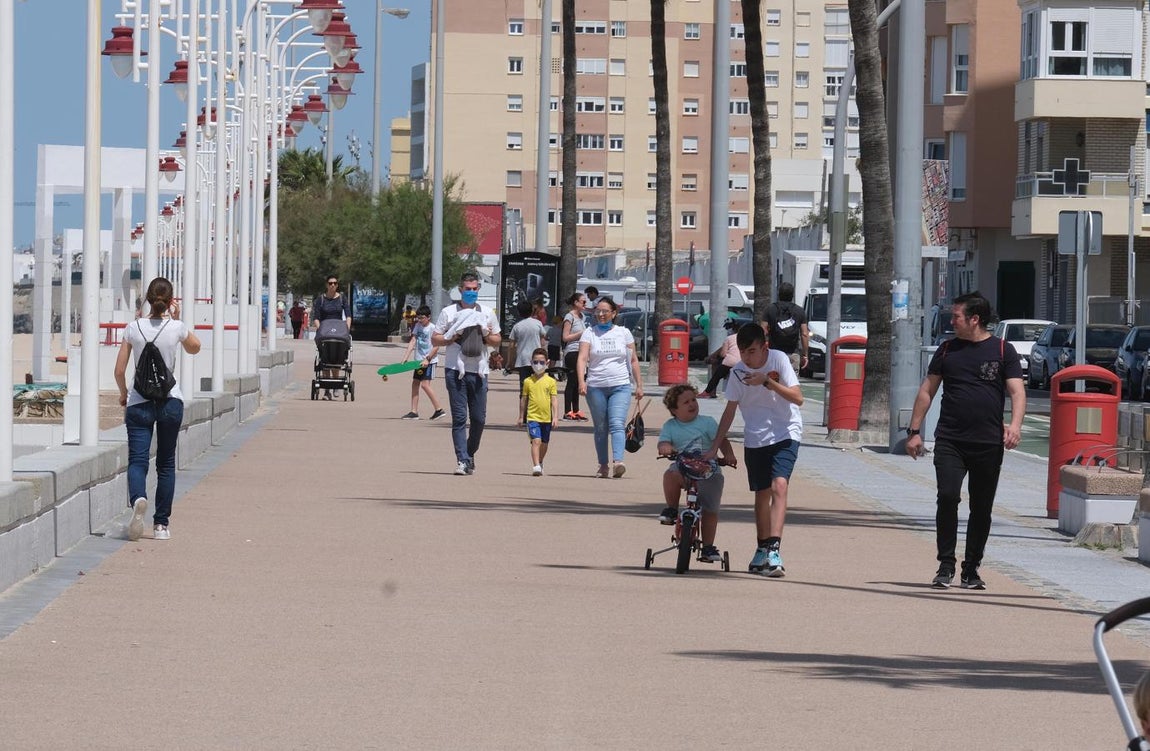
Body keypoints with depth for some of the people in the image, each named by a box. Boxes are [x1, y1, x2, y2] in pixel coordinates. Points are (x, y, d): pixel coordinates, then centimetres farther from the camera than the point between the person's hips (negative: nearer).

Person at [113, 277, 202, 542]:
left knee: (137, 460, -5)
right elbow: (194, 348, 19)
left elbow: (119, 371, 0)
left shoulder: (134, 328, -3)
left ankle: (138, 499, -38)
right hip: (170, 401, 1)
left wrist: (124, 394, 17)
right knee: (166, 463, 12)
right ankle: (161, 524, 11)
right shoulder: (176, 328, -4)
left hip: (139, 401, -1)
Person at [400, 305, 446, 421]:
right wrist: (405, 358, -3)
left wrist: (427, 359, -22)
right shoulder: (418, 326, 9)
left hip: (429, 361, -8)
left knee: (425, 384, -14)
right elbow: (412, 342, 6)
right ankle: (414, 412, 9)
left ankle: (439, 409, -7)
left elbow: (436, 346, -16)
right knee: (415, 383, 5)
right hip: (419, 360, 8)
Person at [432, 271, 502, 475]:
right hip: (455, 370, -3)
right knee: (459, 417, -7)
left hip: (479, 370, 3)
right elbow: (435, 339, 5)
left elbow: (497, 340, 19)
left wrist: (486, 336, -2)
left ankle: (470, 454, 22)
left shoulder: (487, 314, 14)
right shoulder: (448, 313, 5)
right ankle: (462, 460, -6)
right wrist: (453, 337, -11)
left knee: (479, 418, 2)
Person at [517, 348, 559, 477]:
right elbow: (523, 400, 11)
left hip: (547, 418, 2)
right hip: (533, 416, -2)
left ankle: (540, 463, 37)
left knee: (544, 443, 15)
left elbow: (554, 400, 0)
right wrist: (521, 417, 15)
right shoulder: (528, 382, 2)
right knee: (536, 441, -17)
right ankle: (536, 466, -23)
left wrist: (555, 416, -9)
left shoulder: (551, 381, 1)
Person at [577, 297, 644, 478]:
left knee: (617, 424, -16)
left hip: (620, 386, -1)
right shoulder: (589, 334, 5)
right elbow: (582, 358, -6)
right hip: (596, 387, 1)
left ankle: (618, 462, -30)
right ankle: (603, 466, 13)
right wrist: (581, 381, -22)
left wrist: (639, 385, 9)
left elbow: (633, 361, 13)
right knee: (600, 428, 6)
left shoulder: (623, 333, 9)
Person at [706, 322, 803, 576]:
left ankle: (774, 549, -29)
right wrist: (714, 448, 2)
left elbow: (797, 398, -19)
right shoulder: (738, 372, -4)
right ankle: (763, 550, 25)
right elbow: (730, 411, 5)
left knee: (779, 486, -21)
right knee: (762, 494, 10)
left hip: (785, 434, -4)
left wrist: (767, 381, -29)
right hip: (755, 439, 4)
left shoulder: (778, 360, -13)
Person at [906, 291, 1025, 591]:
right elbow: (926, 391, 15)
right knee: (947, 497, -14)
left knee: (981, 508, 4)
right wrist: (914, 431, 10)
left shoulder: (1003, 351, 4)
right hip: (949, 440, 1)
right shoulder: (947, 350, 11)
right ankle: (946, 566, -6)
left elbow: (1017, 391, -2)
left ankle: (971, 570, 15)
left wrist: (1015, 425, -20)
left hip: (988, 443, -1)